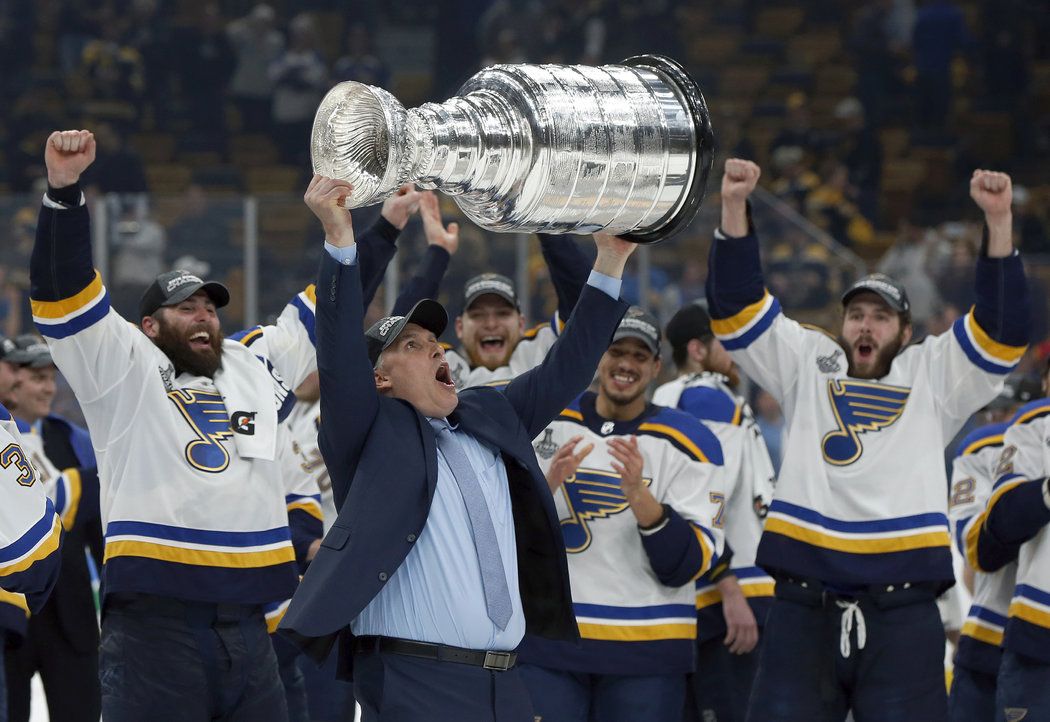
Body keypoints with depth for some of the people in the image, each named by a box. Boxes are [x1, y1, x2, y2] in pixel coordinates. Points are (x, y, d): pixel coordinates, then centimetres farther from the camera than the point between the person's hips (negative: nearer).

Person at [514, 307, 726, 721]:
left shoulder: (687, 442, 0)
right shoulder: (546, 422, 5)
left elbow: (690, 565, -8)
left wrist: (639, 496, -23)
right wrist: (548, 483, -17)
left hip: (646, 655, -1)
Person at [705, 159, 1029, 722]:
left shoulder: (933, 375, 14)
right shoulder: (807, 365, 16)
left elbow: (1000, 328, 2)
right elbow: (738, 309, 9)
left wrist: (998, 220, -9)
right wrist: (734, 208, -3)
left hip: (902, 610, -1)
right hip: (804, 606, 1)